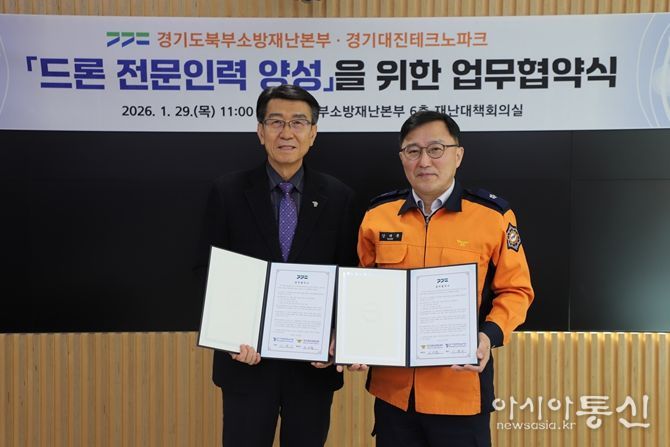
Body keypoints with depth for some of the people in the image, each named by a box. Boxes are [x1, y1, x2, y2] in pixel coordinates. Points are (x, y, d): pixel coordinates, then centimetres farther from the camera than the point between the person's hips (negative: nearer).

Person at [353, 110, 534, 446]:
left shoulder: (494, 216, -5)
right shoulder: (377, 215, 3)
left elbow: (515, 290, 1)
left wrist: (490, 335, -17)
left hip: (461, 388, -2)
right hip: (392, 387, 3)